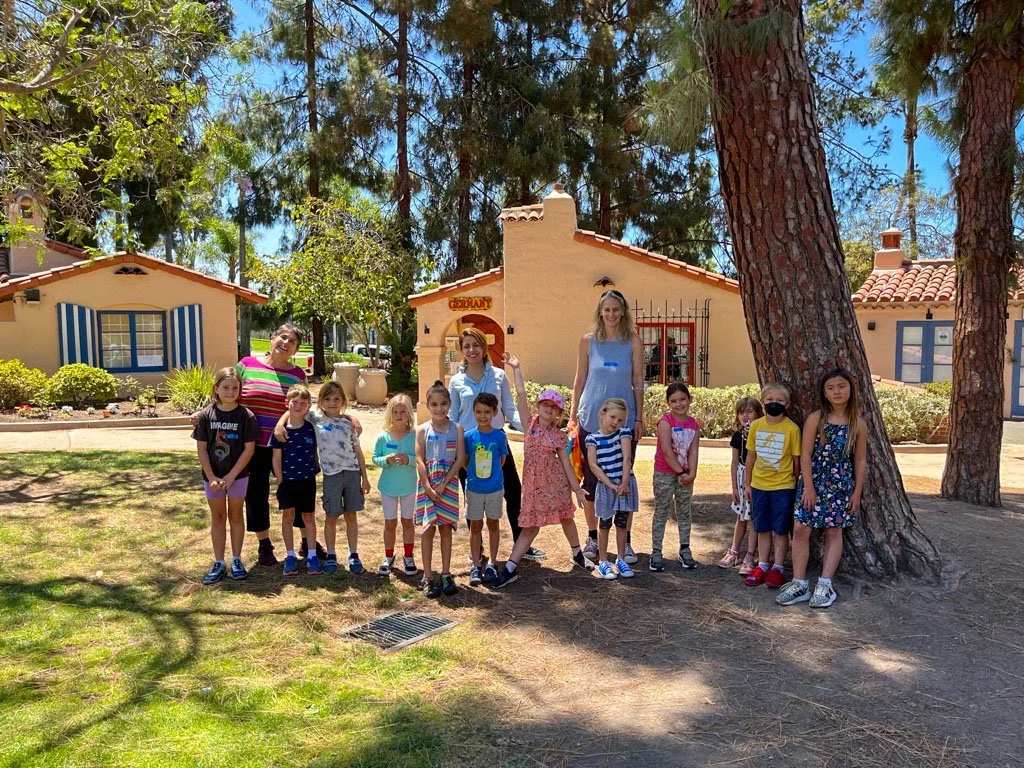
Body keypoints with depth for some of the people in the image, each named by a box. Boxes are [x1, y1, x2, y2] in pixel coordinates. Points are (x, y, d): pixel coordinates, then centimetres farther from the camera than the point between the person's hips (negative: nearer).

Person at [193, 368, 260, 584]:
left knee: (235, 515, 9)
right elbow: (201, 448, -4)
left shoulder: (245, 416, -10)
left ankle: (236, 560, 21)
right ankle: (219, 563, 19)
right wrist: (211, 477, -10)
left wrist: (231, 476, -14)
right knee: (217, 517, 11)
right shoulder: (206, 415, -5)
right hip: (212, 476, 2)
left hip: (238, 475, -2)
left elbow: (249, 448, -10)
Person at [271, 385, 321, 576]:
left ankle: (312, 555, 17)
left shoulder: (312, 428, -3)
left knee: (309, 517, 8)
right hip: (287, 480, -1)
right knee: (288, 516, 9)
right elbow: (276, 457, -3)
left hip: (307, 480, 1)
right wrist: (279, 481, -4)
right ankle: (290, 556, 20)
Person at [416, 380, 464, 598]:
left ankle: (446, 575, 17)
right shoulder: (423, 430, 0)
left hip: (449, 483, 1)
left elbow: (460, 458, -4)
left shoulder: (457, 428, 1)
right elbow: (420, 460, -5)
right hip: (427, 483, -1)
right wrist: (428, 487, -14)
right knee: (428, 528, 2)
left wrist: (443, 484, -11)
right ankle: (427, 577, 9)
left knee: (446, 527, 7)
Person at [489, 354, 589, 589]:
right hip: (533, 483, -1)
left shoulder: (559, 435, 0)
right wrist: (516, 369, -12)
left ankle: (577, 554, 40)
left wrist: (577, 489, 0)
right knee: (530, 526, -2)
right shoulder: (530, 423, -1)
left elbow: (566, 463, 2)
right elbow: (521, 396, -9)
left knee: (566, 517, 16)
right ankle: (510, 569, 3)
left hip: (555, 482, 1)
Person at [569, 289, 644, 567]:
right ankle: (592, 537, 23)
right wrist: (573, 415, 6)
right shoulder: (588, 341, 2)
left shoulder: (633, 341, 1)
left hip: (624, 421, 0)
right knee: (591, 479, 7)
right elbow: (579, 380, 7)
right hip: (592, 419, 1)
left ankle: (625, 541, 17)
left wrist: (639, 418, 2)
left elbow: (638, 382, 4)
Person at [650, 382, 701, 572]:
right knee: (661, 512, 1)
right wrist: (680, 472, -16)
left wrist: (691, 474, -13)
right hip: (664, 473, -5)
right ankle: (656, 553, 7)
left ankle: (684, 551, 24)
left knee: (684, 512, 12)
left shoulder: (694, 424, 4)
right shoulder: (665, 421, -11)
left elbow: (693, 451, -1)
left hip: (685, 475, 5)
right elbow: (666, 450, -17)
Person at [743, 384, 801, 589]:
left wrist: (796, 485, -1)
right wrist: (747, 484, 10)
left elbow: (796, 460, -4)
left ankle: (777, 568, 17)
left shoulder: (792, 429, -10)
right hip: (759, 486, 4)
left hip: (782, 487, -3)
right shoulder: (756, 426, 1)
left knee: (780, 530, 6)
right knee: (762, 529, 13)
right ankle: (762, 566, 23)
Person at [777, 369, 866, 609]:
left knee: (834, 532, 5)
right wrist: (808, 486, -10)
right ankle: (799, 584, 2)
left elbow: (860, 460, 6)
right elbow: (806, 454, -6)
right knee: (801, 529, -5)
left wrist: (857, 492, 3)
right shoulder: (816, 419, -4)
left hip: (841, 486, 1)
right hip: (813, 483, -1)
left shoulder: (857, 424, 2)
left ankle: (825, 584, 12)